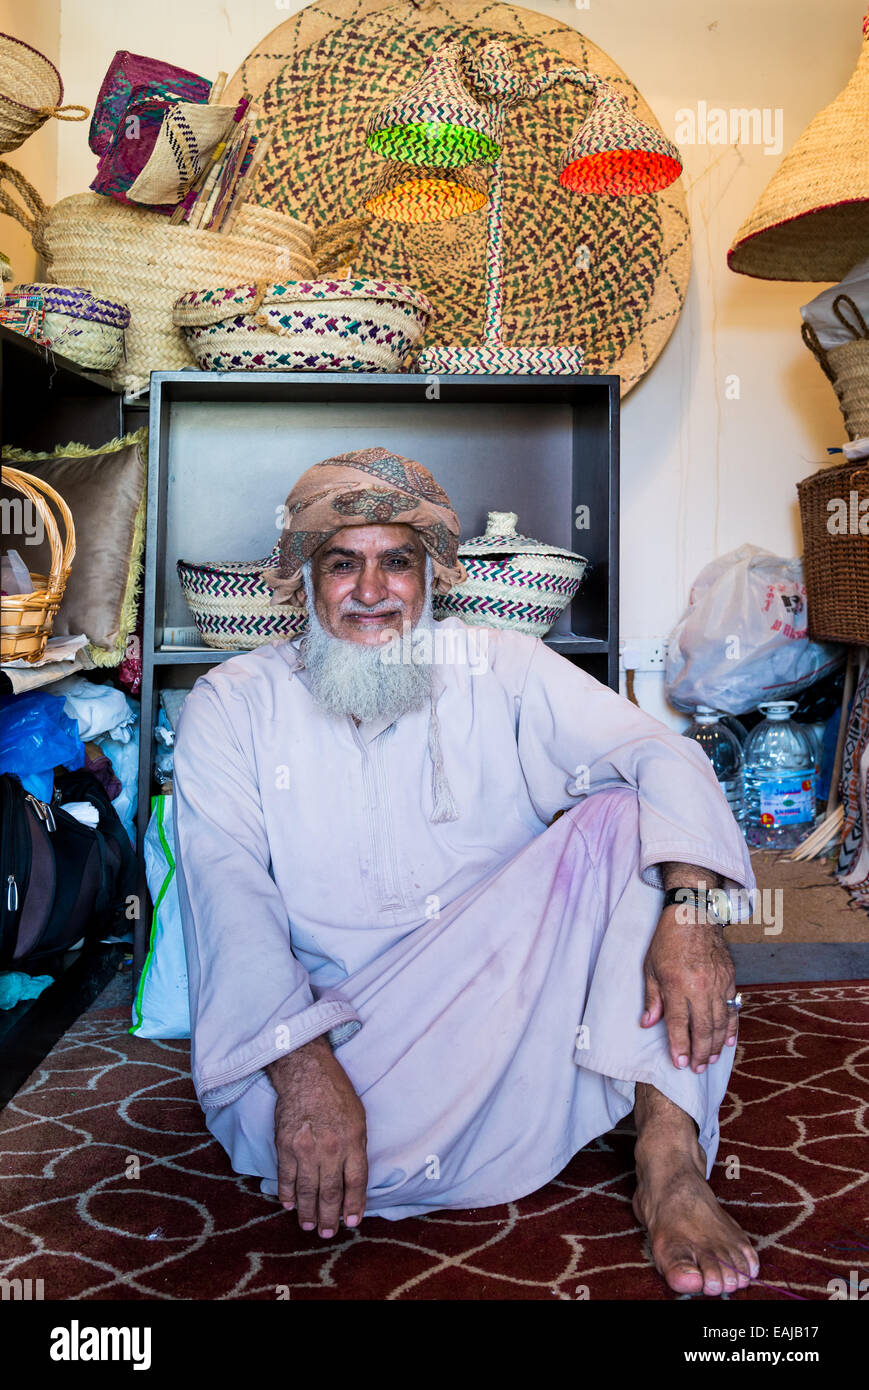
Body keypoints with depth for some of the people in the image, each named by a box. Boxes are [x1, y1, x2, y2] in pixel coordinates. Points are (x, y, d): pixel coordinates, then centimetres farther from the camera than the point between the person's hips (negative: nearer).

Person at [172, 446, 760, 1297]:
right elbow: (226, 884, -11)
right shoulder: (233, 705, 2)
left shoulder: (499, 667, 3)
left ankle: (670, 1161, -24)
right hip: (347, 1030, -1)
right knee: (291, 1130, -33)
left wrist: (692, 905, -31)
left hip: (513, 987, 2)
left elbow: (656, 753, -10)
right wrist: (303, 1067, -27)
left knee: (623, 815, -20)